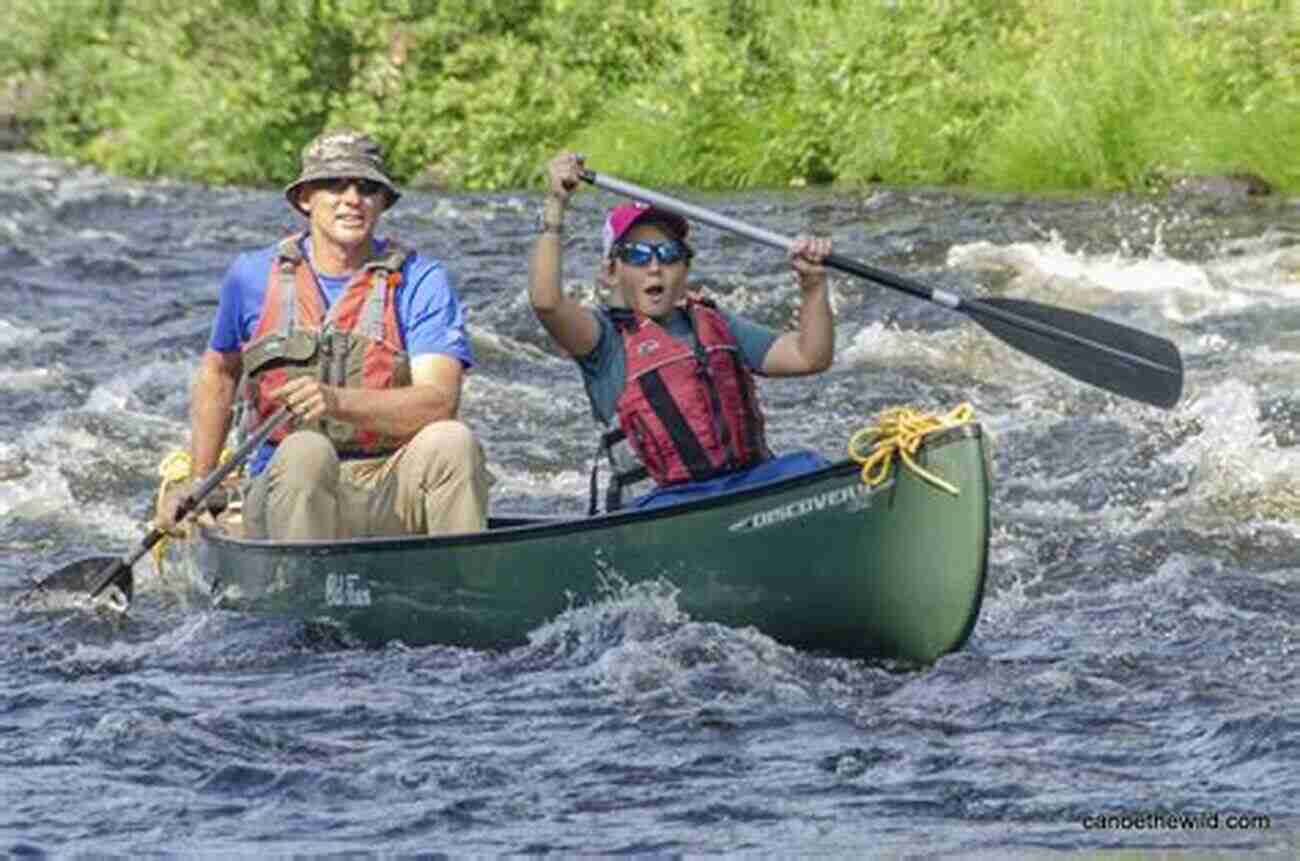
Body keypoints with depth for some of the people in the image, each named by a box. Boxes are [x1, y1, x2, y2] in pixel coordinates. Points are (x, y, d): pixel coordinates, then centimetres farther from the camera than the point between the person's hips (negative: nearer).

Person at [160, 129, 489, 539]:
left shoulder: (422, 282, 1)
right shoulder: (253, 276, 8)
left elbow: (439, 402, -13)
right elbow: (218, 373, 27)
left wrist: (337, 401, -28)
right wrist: (198, 485, 23)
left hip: (393, 501, 0)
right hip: (287, 494, 0)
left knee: (454, 441, -30)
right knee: (306, 451, -34)